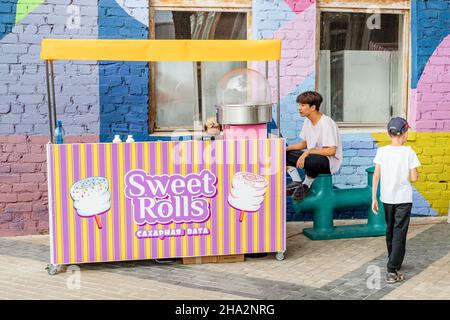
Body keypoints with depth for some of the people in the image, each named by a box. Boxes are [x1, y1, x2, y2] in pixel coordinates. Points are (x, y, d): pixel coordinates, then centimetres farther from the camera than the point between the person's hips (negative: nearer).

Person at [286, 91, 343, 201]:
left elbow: (332, 151, -27)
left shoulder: (326, 123, -21)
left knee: (312, 160, -42)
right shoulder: (307, 121, 6)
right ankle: (297, 182, -1)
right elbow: (304, 143, 15)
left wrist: (308, 152, -31)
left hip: (330, 161, -8)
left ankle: (306, 185, -13)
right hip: (311, 155, 9)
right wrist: (286, 148, -1)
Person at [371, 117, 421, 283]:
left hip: (386, 198, 3)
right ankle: (392, 271, -4)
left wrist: (373, 198, 2)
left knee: (390, 231, 20)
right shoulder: (408, 152, -10)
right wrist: (415, 173, 12)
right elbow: (414, 178, -11)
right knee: (399, 234, 1)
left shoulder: (381, 151, -4)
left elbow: (376, 176, -4)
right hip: (403, 199, -3)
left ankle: (395, 262, 35)